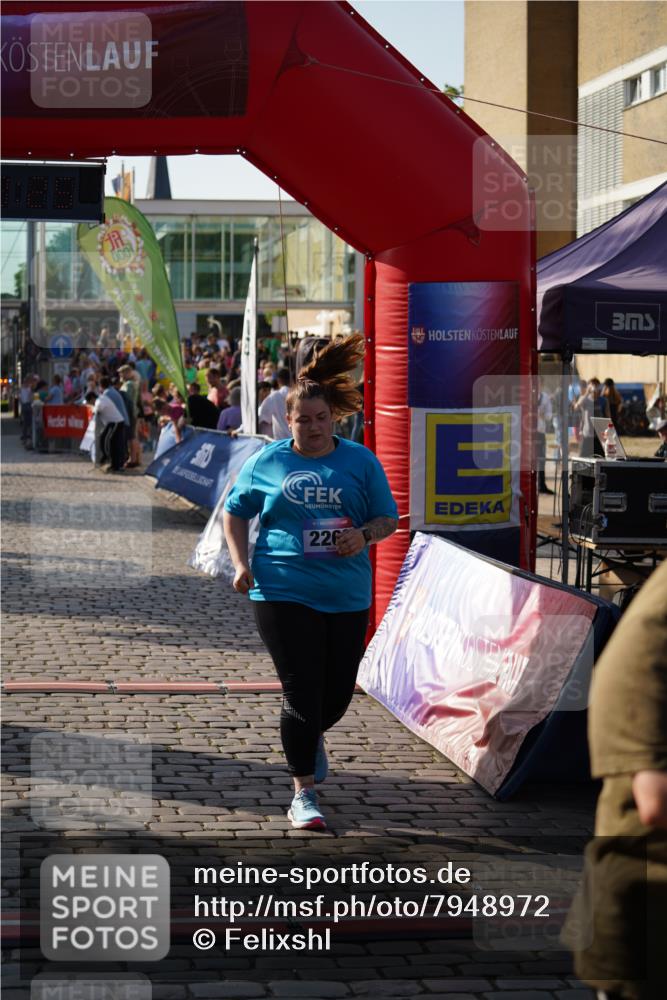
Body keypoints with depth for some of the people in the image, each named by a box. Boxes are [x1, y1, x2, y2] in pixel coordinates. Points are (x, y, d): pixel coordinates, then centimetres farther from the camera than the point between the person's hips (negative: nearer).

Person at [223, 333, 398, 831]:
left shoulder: (360, 461, 5)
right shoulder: (268, 462, 3)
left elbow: (389, 518, 9)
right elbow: (236, 512, 15)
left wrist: (365, 534, -13)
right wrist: (241, 562, 1)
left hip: (347, 595, 2)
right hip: (283, 591, -2)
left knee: (339, 691, 10)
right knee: (302, 692, -6)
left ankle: (311, 738, 46)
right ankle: (304, 794, 4)